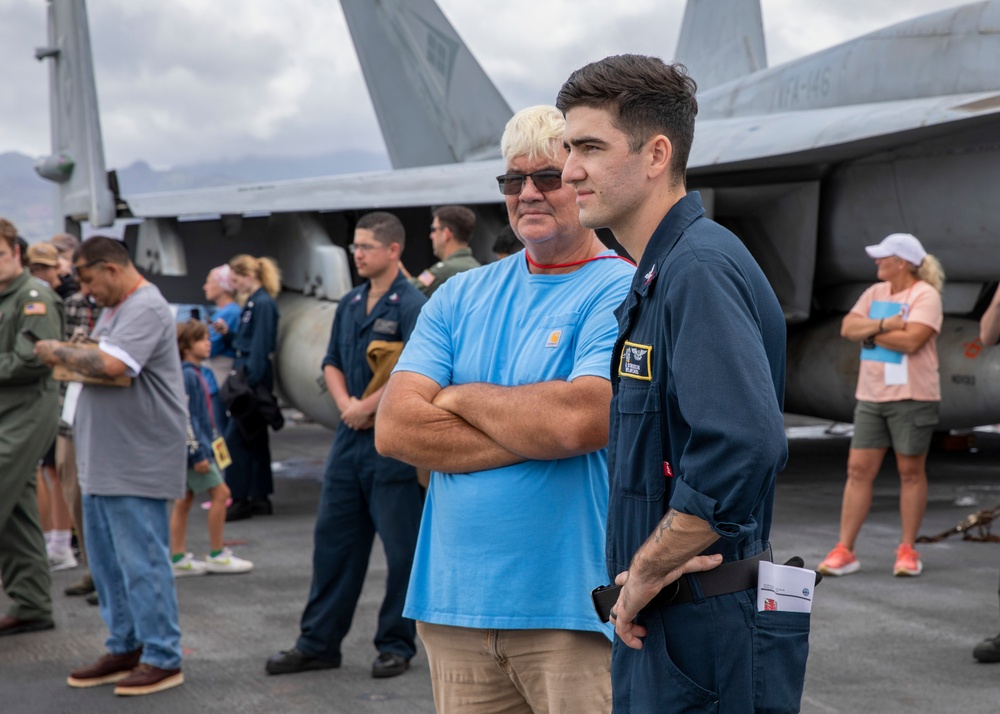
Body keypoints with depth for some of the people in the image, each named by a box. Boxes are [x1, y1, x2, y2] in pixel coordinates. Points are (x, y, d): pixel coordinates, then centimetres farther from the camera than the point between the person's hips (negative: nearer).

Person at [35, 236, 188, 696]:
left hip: (137, 464, -10)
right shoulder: (114, 308, 17)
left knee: (141, 562, -5)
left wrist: (57, 352, -15)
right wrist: (69, 359, 2)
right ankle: (125, 650, 26)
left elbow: (111, 365, -28)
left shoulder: (145, 309, -16)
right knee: (106, 562, 15)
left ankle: (163, 660, 4)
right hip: (102, 463, 10)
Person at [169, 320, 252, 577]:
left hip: (200, 446, 10)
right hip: (193, 449, -10)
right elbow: (185, 417, -21)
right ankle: (216, 555, 2)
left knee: (184, 500, 10)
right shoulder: (186, 375, -17)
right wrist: (197, 453, -21)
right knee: (220, 492, -5)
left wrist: (212, 441, 23)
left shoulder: (197, 373, 13)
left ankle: (178, 559, 13)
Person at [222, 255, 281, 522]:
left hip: (254, 378, -10)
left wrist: (251, 382, -22)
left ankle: (240, 499, -4)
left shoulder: (263, 304, -15)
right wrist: (227, 333, 6)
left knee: (235, 437, -8)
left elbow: (261, 346, -19)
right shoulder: (253, 302, 15)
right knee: (254, 439, 12)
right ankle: (260, 497, 18)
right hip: (247, 376, 10)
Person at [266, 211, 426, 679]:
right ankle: (318, 643, 19)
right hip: (350, 437, 8)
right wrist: (345, 402, -3)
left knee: (401, 548, 2)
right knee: (333, 540, 11)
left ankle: (396, 645, 14)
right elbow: (332, 362, 16)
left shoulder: (411, 304, -11)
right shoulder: (350, 304, 13)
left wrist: (368, 408, -14)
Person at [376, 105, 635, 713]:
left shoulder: (623, 294, -6)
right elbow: (395, 428, 0)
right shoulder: (462, 296, 11)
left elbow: (578, 421, -22)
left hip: (573, 612, -5)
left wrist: (462, 397, -6)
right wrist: (535, 437, -11)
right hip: (454, 601, 5)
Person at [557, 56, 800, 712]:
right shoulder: (655, 278, 15)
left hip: (710, 629, -10)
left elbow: (741, 450, -31)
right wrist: (645, 569, 7)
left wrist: (643, 574, -19)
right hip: (660, 617, 10)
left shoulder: (702, 268, -18)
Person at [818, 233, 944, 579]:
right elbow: (848, 328, 1)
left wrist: (871, 334, -8)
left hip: (911, 396, -6)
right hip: (871, 395, 6)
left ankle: (908, 550, 13)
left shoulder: (925, 295, -8)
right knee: (859, 470, 2)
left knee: (911, 472, 3)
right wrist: (884, 325, -14)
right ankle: (844, 551, 3)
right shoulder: (874, 293, 13)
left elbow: (911, 341, -21)